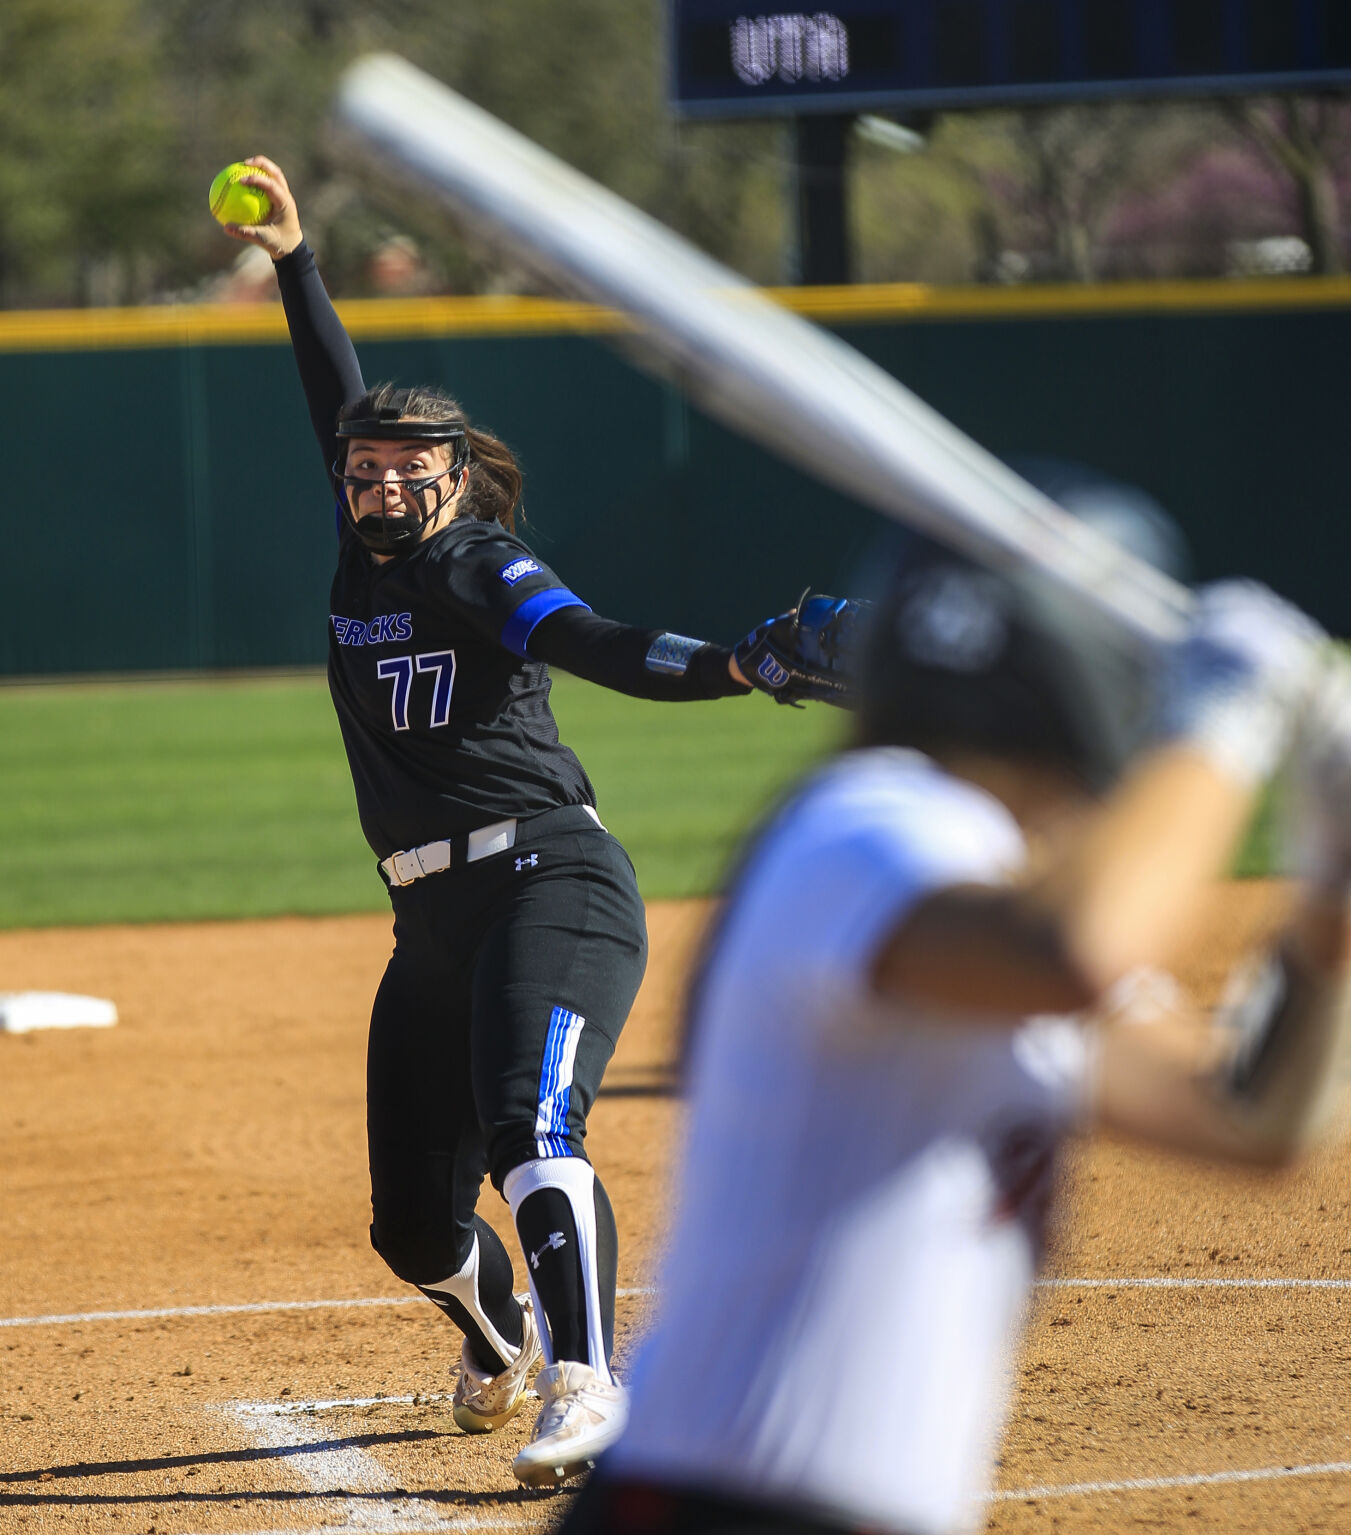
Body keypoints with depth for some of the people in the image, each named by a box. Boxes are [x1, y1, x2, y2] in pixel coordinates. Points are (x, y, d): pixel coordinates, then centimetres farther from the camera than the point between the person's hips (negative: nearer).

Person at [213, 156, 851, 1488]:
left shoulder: (484, 572, -6)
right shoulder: (364, 557, 13)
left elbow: (601, 649, -22)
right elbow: (338, 403, 25)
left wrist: (737, 664, -39)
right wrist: (291, 261, 29)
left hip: (550, 880, -7)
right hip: (432, 920, 7)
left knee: (529, 1130, -28)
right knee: (411, 1219, 11)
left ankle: (584, 1385, -35)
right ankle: (499, 1333, 41)